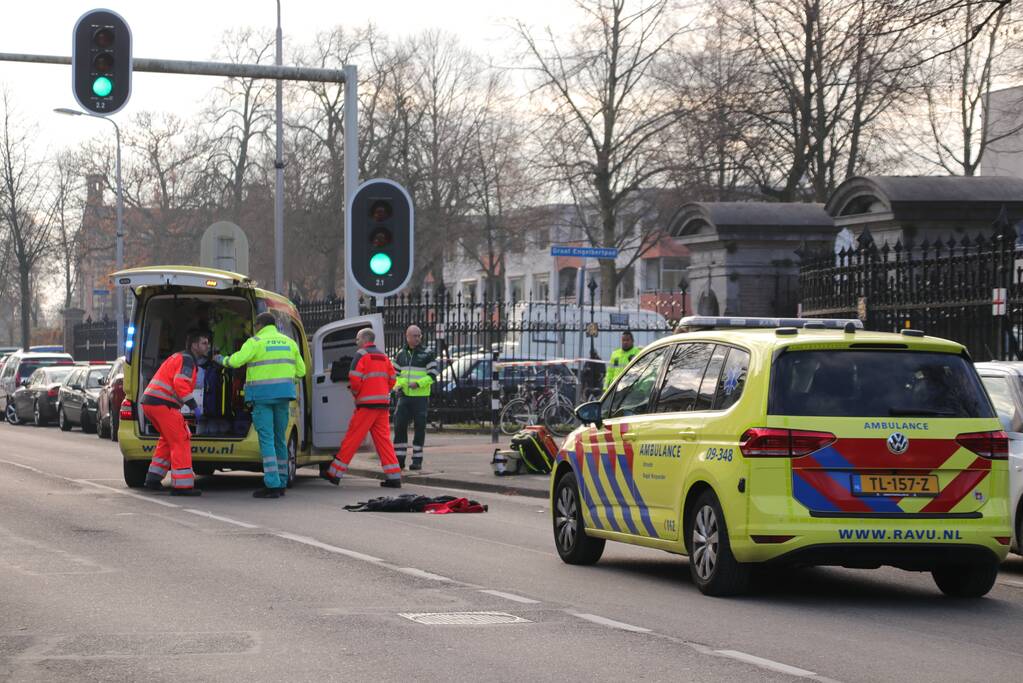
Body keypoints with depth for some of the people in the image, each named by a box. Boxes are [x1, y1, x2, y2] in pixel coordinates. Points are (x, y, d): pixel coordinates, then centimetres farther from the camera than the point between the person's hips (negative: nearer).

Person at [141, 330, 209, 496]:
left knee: (168, 439, 24)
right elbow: (180, 383, -22)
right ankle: (181, 485, -10)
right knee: (181, 441, -7)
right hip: (163, 404, -10)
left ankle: (153, 479, 23)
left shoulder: (178, 357, 25)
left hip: (149, 402, 10)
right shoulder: (187, 359, -8)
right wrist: (193, 406, -21)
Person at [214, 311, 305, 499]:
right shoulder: (289, 342, 13)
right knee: (280, 438, 13)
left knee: (266, 439, -7)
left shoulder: (256, 342, -5)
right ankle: (281, 483, 15)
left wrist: (221, 359, 4)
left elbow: (235, 361, -15)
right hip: (283, 394, 5)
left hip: (262, 395, -5)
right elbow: (300, 371, 16)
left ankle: (272, 485, -14)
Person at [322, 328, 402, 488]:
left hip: (367, 404, -7)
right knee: (383, 439, 8)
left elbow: (355, 378, -16)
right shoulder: (383, 356, 16)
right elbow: (393, 378, 16)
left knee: (352, 438, -3)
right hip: (383, 403, 7)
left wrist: (355, 391, 2)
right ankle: (394, 476, 2)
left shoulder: (361, 355, -6)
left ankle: (335, 473, 2)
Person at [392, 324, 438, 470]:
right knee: (399, 426, -3)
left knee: (420, 428, -1)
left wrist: (418, 383, -20)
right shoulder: (401, 355, 12)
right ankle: (399, 459, 4)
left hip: (420, 397, -3)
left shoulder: (427, 355, -1)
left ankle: (417, 460, 6)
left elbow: (432, 376, -6)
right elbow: (394, 374, 19)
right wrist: (397, 385, -1)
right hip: (404, 397, 3)